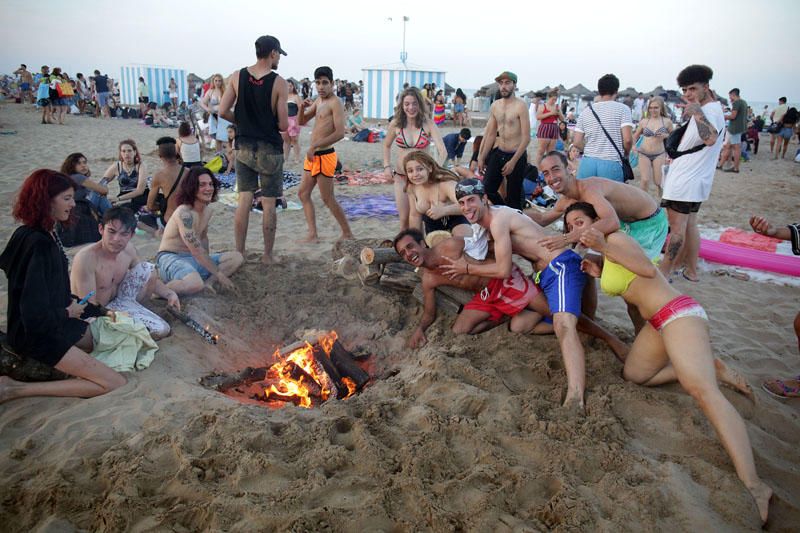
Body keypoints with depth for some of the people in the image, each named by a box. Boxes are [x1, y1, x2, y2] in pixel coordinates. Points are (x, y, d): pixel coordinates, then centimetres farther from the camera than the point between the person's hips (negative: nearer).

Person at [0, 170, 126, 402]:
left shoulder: (48, 234, 4)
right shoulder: (38, 243, -25)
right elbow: (35, 313, -27)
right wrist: (68, 313, -8)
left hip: (56, 321, 9)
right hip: (38, 335, -9)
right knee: (115, 383, -11)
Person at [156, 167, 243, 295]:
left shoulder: (208, 210, 5)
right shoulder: (184, 213, -21)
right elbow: (196, 251, -23)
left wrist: (208, 262, 4)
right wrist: (219, 275, -20)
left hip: (194, 259, 8)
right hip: (170, 258, -8)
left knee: (237, 258, -2)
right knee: (195, 284, -39)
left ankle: (206, 282, -16)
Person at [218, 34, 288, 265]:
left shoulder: (237, 76, 1)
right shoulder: (278, 83, -10)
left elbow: (223, 111, -1)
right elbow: (283, 125, -11)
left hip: (244, 147, 4)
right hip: (269, 149, -4)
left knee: (244, 200, 10)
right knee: (268, 204, 5)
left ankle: (239, 253, 15)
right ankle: (267, 255, 13)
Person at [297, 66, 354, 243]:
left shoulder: (335, 103, -12)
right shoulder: (318, 101, 15)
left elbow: (340, 133, -23)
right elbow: (301, 122, 21)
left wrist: (314, 146, -22)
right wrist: (302, 107, -1)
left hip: (324, 156, -9)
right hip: (313, 156, 9)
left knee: (328, 199, -3)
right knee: (303, 193, 10)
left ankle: (347, 234, 10)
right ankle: (313, 235, 13)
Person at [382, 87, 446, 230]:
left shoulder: (428, 124, -9)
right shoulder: (395, 124, -2)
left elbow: (442, 150, -19)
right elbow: (387, 145, 16)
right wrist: (386, 166, 3)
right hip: (401, 177, 2)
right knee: (404, 219, 8)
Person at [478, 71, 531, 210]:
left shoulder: (520, 105, -13)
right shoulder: (495, 106, 6)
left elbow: (526, 138, -16)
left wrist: (513, 161, -20)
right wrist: (482, 157, 10)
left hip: (516, 156, -6)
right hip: (498, 153, 6)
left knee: (513, 197, 2)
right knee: (487, 189, 6)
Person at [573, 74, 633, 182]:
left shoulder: (586, 111, 10)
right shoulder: (622, 108, -1)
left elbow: (577, 142, 7)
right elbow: (627, 139, -9)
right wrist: (625, 154, 10)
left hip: (588, 163, 3)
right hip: (611, 164, -3)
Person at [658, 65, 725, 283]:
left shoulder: (710, 110, -17)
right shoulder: (710, 108, 17)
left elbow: (710, 139, -38)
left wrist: (697, 112, -38)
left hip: (686, 179, -11)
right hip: (693, 177, 11)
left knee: (677, 227, -6)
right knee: (689, 225, 15)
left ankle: (664, 272, 0)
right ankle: (691, 270, 23)